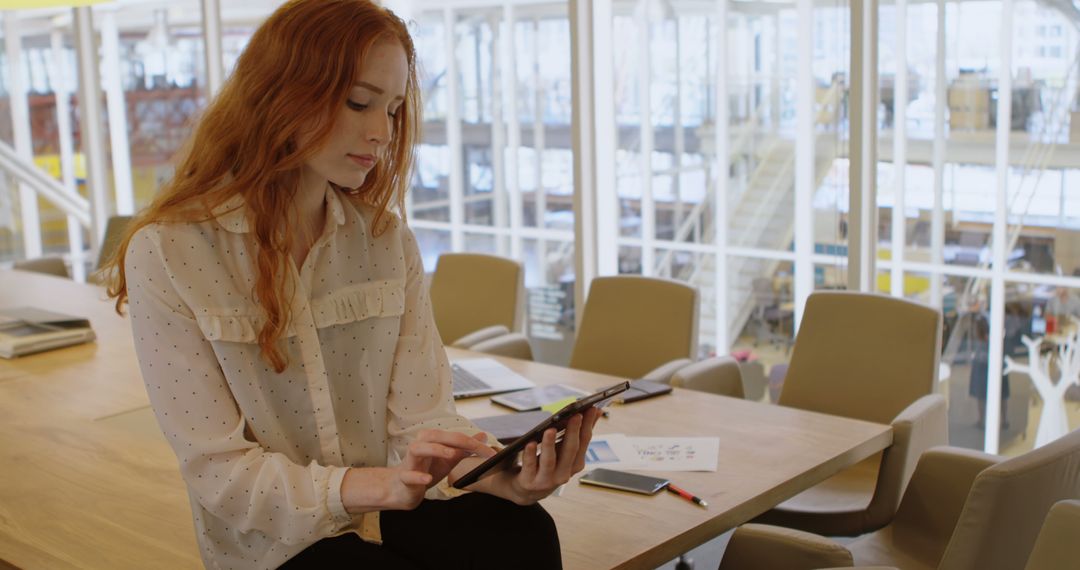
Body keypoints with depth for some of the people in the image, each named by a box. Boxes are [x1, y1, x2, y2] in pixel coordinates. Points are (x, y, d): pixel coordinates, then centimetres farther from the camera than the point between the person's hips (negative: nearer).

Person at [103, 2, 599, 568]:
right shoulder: (166, 253, -12)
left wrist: (505, 474, -25)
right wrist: (381, 485, -29)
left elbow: (421, 415, -4)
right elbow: (219, 471, -14)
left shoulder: (386, 237, 1)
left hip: (388, 505, 4)